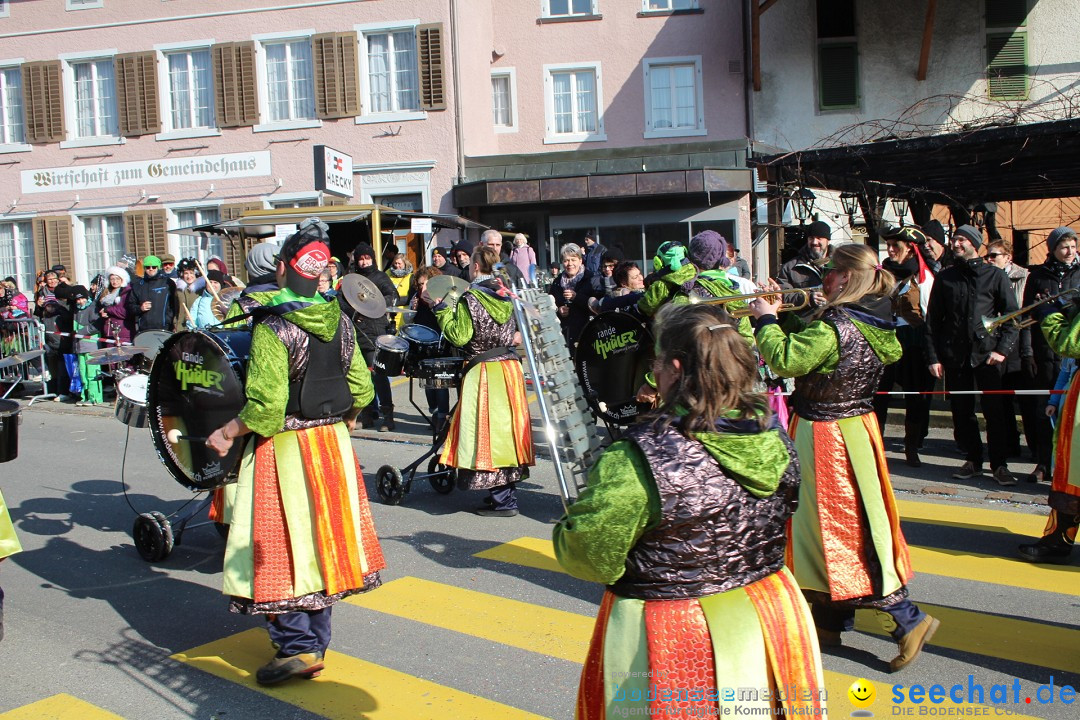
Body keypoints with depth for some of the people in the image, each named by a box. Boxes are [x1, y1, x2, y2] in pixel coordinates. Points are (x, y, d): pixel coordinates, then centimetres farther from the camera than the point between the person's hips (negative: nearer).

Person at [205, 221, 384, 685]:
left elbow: (267, 404, -22)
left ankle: (298, 646, 6)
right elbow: (361, 389, 5)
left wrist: (228, 433, -7)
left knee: (281, 544, 4)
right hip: (332, 443, 7)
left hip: (284, 448, -6)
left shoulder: (272, 328, -17)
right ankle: (316, 638, 27)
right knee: (322, 537, 15)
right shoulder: (340, 322, 1)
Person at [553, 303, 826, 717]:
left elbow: (588, 556, -18)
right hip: (769, 620, 6)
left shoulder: (636, 459, -27)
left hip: (674, 647, -5)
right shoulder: (774, 439, -7)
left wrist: (565, 529, 3)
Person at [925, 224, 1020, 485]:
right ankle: (973, 460, 18)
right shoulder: (944, 277, 10)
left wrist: (1002, 349, -8)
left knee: (994, 410, -2)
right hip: (954, 354, 2)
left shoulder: (995, 275, 4)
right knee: (961, 411, 6)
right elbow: (932, 320, 8)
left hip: (987, 353, -2)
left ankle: (1000, 464, 8)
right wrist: (933, 357, 1)